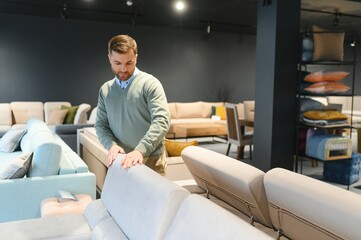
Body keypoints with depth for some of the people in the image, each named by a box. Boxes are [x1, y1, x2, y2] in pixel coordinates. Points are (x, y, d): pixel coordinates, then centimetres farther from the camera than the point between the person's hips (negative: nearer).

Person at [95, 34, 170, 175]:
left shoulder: (149, 83, -7)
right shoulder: (105, 90, 10)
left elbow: (162, 120, -18)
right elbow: (101, 124, 9)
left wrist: (140, 150, -29)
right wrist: (111, 145, -11)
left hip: (151, 160, -4)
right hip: (121, 161, 4)